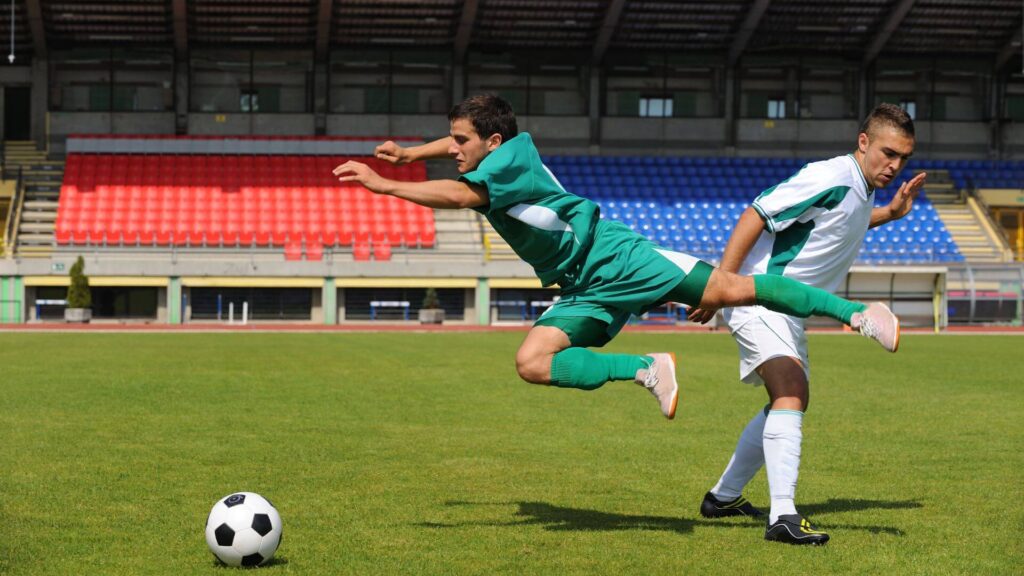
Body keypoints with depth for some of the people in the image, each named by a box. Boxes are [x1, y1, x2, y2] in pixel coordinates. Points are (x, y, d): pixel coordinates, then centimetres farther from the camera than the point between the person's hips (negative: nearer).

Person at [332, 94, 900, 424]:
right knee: (531, 361, -12)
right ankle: (646, 369, -9)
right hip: (585, 294, 8)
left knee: (731, 290, -15)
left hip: (618, 259, -8)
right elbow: (460, 145, 37)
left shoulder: (513, 154, -17)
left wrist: (381, 183, -33)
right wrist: (409, 153, 25)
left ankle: (854, 312, -3)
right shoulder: (487, 156, 10)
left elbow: (459, 194, -34)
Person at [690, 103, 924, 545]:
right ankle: (783, 516, -34)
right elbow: (754, 216, -24)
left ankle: (723, 496, 34)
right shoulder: (828, 180, -21)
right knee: (790, 392, -27)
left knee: (791, 401, 21)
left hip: (788, 310, 11)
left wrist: (890, 213, 19)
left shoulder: (862, 190, 9)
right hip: (760, 299, -11)